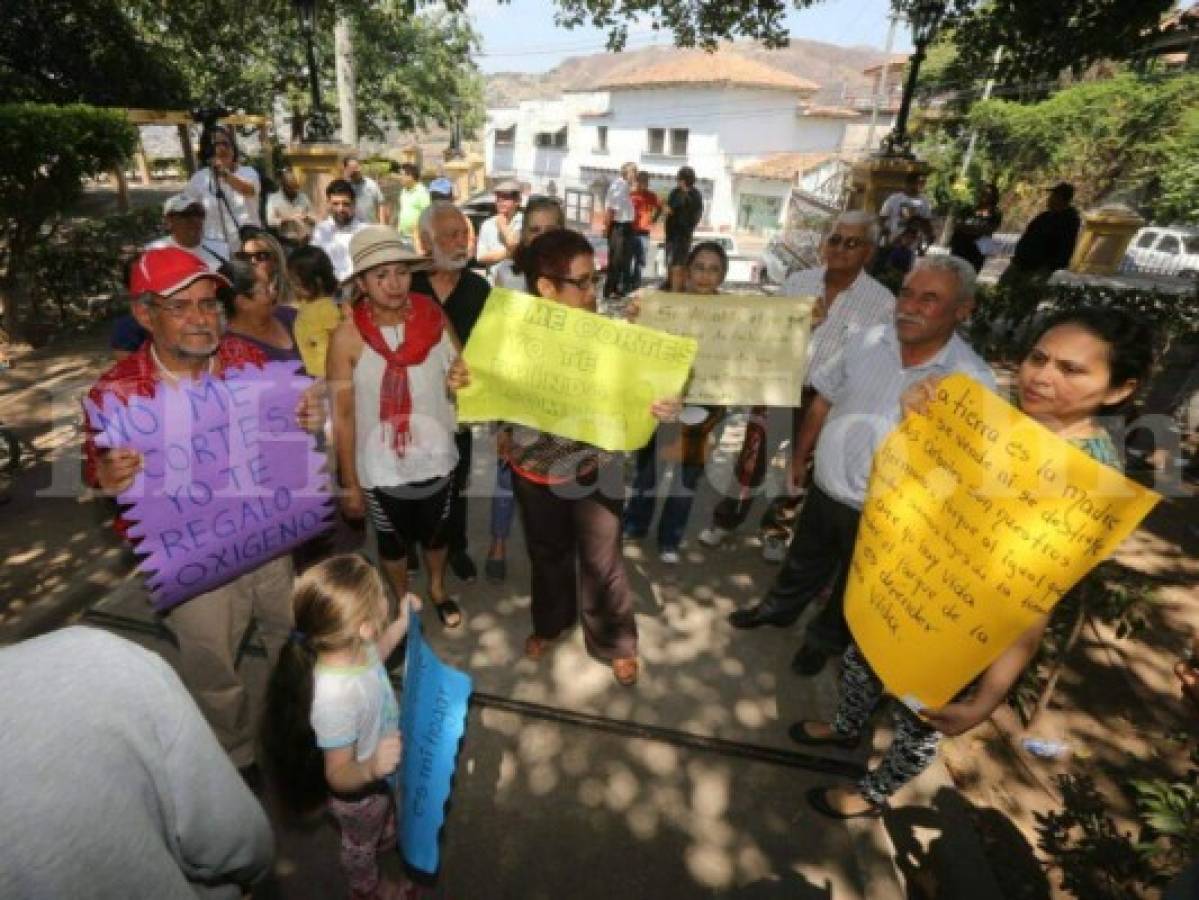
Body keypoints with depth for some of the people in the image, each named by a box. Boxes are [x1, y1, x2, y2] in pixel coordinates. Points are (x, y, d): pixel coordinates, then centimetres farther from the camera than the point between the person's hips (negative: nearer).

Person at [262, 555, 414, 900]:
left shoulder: (349, 645, -25)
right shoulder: (336, 696, -47)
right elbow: (339, 777, -33)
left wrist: (402, 624, -3)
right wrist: (370, 768, -51)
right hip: (359, 794, -6)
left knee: (387, 816, 38)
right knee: (361, 845, 29)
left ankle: (387, 839, 70)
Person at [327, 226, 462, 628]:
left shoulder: (434, 318, -11)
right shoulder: (347, 338, -17)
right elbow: (342, 415, -11)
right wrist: (349, 483, -7)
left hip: (435, 457, 2)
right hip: (382, 469, -2)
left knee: (436, 532, 25)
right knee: (394, 540, 22)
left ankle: (438, 588, 54)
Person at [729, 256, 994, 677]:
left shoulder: (973, 380, -21)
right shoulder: (867, 342, -10)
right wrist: (799, 456, 10)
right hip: (824, 489, 3)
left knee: (852, 588, 23)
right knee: (803, 562, 28)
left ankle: (826, 638, 51)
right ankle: (778, 608, 55)